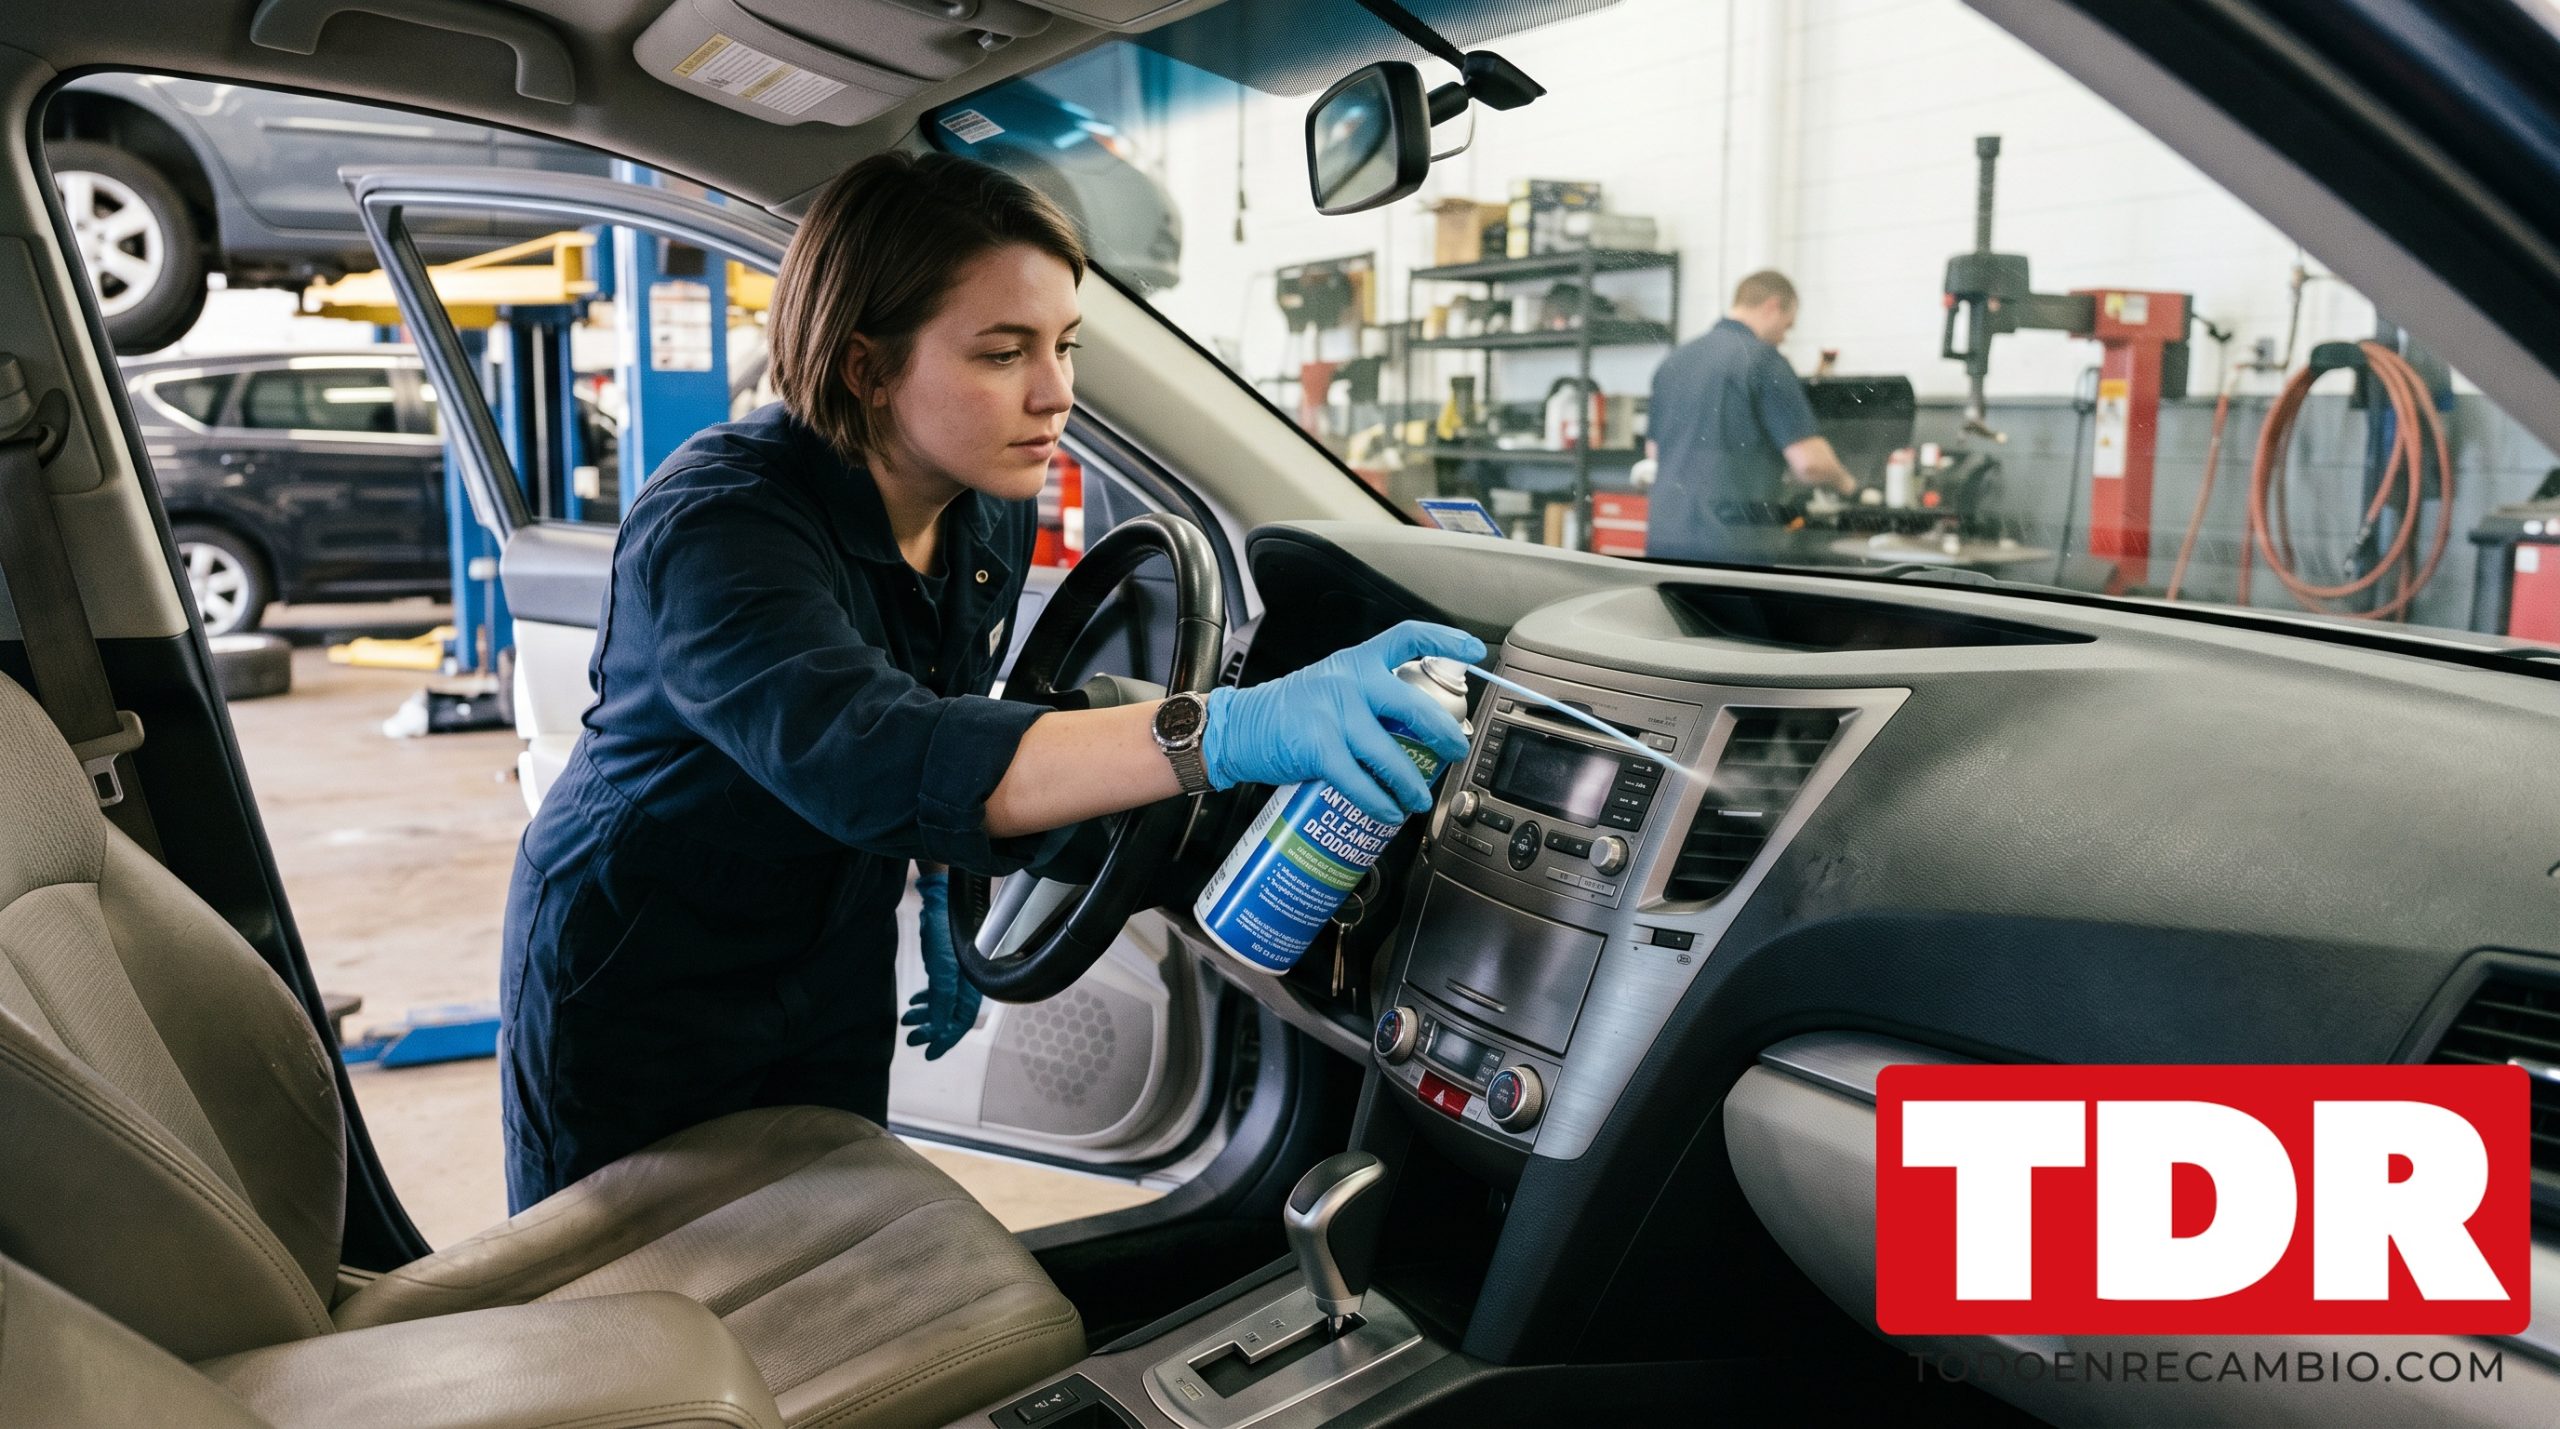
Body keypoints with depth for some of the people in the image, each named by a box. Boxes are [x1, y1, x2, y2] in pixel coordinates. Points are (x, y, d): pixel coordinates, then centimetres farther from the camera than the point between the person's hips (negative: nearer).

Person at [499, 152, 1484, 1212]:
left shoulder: (995, 514, -9)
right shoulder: (715, 527, -32)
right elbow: (862, 759, -50)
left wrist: (939, 900, 5)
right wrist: (1218, 734, -60)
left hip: (833, 984, 6)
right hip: (632, 995, -6)